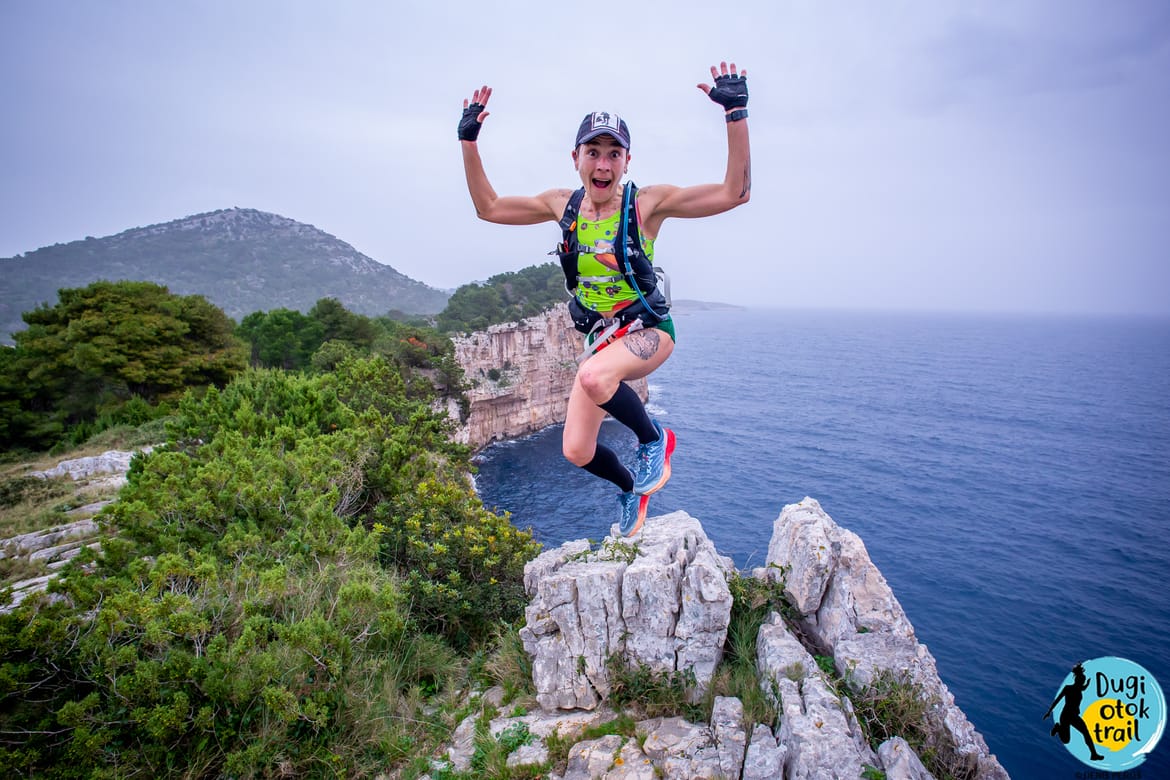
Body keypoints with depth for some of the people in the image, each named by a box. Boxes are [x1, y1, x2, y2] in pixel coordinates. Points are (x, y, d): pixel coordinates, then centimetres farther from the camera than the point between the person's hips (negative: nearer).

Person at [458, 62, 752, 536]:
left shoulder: (647, 203, -12)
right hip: (601, 335, 5)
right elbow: (488, 208, 9)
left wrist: (735, 114, -24)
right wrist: (469, 142, 2)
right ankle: (632, 489, 35)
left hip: (648, 329, -4)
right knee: (577, 452, 1)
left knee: (593, 377, -38)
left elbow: (735, 193, -18)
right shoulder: (562, 204, 0)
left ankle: (654, 439, -7)